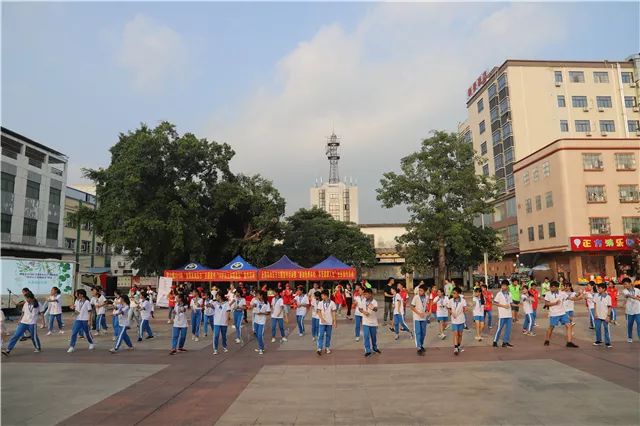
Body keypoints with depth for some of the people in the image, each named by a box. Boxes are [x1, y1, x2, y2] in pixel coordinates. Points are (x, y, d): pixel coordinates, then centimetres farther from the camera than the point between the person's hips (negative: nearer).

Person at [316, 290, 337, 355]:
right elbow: (319, 312, -3)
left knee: (328, 335, 9)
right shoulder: (320, 303, 1)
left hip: (329, 322, 0)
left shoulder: (332, 303, -3)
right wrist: (322, 318, -20)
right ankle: (319, 349, -6)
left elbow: (334, 313, 0)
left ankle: (327, 348, 21)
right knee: (321, 335, -6)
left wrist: (334, 321, -3)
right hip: (322, 322, 0)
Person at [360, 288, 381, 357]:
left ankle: (375, 348, 37)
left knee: (374, 336, 15)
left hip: (373, 322, -2)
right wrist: (363, 311, -15)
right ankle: (368, 351, 4)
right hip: (365, 322, 2)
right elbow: (360, 308, 6)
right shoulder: (363, 300, -4)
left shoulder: (374, 302, -17)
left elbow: (376, 309, -37)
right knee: (366, 336, -4)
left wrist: (373, 308, -61)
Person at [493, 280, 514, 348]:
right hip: (502, 315, -5)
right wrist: (503, 305, -16)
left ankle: (505, 342, 14)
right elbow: (494, 302, -8)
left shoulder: (509, 294, 11)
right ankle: (495, 341, 8)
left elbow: (510, 303, 16)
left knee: (508, 328, 5)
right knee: (500, 328, -2)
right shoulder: (499, 294, -5)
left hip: (509, 314, 5)